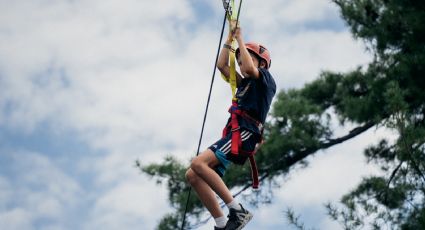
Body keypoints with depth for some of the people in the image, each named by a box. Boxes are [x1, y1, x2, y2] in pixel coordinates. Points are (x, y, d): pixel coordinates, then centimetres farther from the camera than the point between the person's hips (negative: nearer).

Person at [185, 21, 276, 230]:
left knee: (198, 163, -27)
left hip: (245, 133, -9)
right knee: (193, 175, -4)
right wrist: (230, 37, 25)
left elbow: (250, 69, -14)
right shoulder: (245, 84, 29)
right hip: (234, 135, 9)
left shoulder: (266, 79, 7)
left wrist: (240, 39, -4)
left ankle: (237, 211, -28)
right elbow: (222, 65, 28)